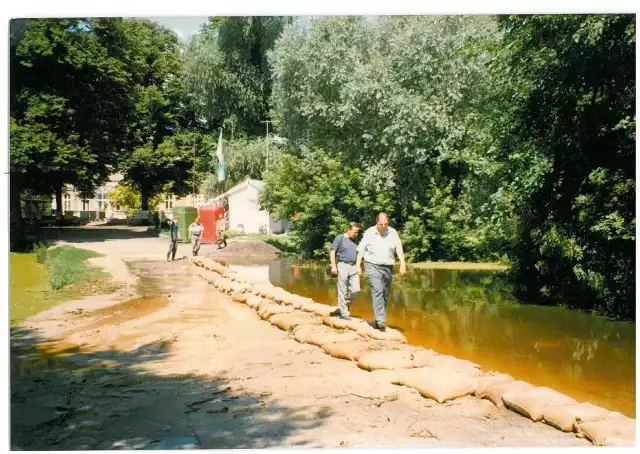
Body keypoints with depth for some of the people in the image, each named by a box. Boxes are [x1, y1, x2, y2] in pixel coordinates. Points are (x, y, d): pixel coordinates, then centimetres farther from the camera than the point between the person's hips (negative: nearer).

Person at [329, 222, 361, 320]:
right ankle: (344, 313, 6)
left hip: (353, 266, 5)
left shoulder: (356, 240, 12)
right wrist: (333, 266, -11)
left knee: (355, 289, -2)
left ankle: (344, 305, 21)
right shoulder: (340, 238, -4)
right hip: (343, 265, -5)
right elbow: (332, 252, -5)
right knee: (343, 291, -1)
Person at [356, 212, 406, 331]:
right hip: (372, 266, -4)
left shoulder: (393, 233, 3)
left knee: (385, 295, 7)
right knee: (377, 291, -19)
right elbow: (361, 249, 2)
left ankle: (377, 321, 19)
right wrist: (358, 265, -1)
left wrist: (403, 264, -12)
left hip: (387, 267, 4)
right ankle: (381, 321, -26)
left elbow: (399, 249, -1)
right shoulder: (369, 233, -2)